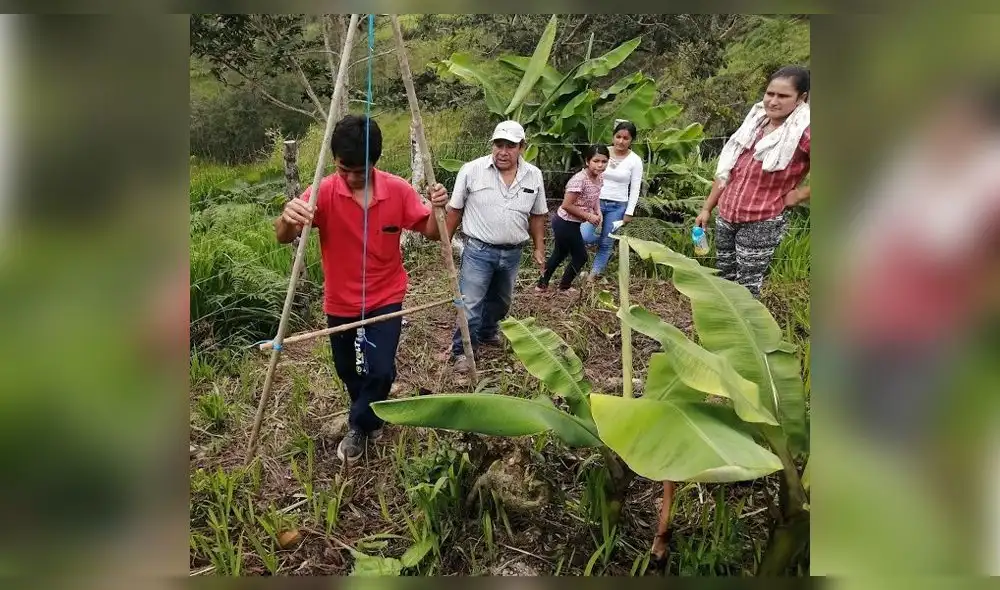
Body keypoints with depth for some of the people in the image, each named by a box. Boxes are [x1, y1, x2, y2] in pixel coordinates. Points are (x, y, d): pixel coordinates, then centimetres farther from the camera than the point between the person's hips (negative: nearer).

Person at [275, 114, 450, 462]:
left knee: (381, 370, -9)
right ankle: (369, 419, 48)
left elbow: (430, 232, -5)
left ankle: (359, 426, 22)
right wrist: (287, 218, -45)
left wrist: (437, 210, -28)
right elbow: (283, 238, -21)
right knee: (349, 371, 17)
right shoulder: (324, 191, -15)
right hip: (341, 302, 1)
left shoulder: (398, 190, -13)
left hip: (385, 299, -1)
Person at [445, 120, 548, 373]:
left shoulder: (534, 176, -2)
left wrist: (539, 248, 6)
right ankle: (462, 350, 12)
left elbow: (537, 216, 8)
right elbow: (455, 210, -4)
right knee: (470, 304, -3)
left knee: (500, 301, 22)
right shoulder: (471, 170, -12)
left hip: (512, 253, 4)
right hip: (478, 250, -4)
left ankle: (488, 332, 47)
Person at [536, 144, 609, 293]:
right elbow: (567, 205, -27)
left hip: (569, 223, 9)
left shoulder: (599, 179, -3)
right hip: (566, 224, -9)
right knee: (580, 256, 7)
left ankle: (542, 284, 39)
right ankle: (564, 286, 29)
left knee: (560, 254, 24)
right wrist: (589, 216, -21)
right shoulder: (579, 179, -29)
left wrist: (598, 212, -5)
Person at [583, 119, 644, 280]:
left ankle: (594, 273, 22)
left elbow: (635, 189, -2)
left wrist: (629, 212, -6)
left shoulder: (635, 160, -5)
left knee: (606, 243, 5)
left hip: (617, 206, -1)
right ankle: (609, 243, 17)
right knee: (584, 236, -14)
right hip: (596, 201, 1)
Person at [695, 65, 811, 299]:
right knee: (724, 281, 17)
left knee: (746, 288, 0)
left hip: (761, 224, -7)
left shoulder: (803, 132, -13)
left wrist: (800, 194, -17)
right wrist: (707, 208, 11)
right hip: (725, 218, 7)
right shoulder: (754, 123, 7)